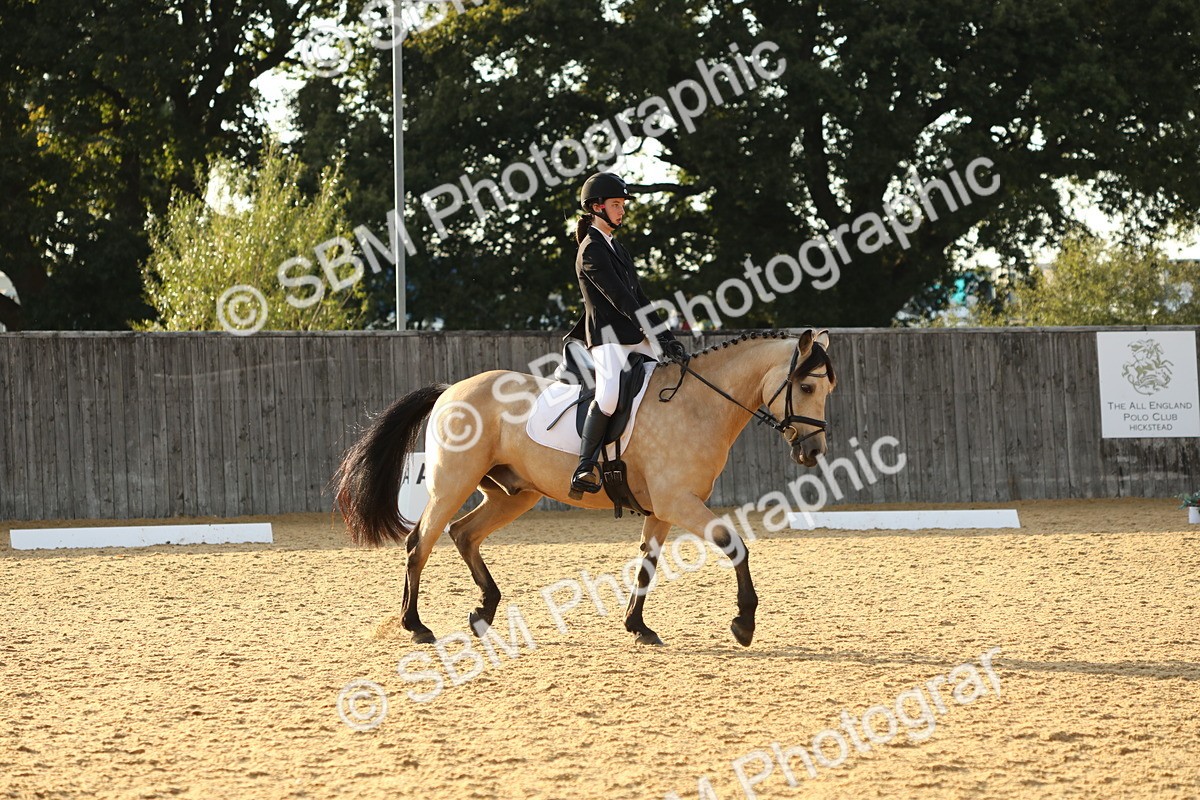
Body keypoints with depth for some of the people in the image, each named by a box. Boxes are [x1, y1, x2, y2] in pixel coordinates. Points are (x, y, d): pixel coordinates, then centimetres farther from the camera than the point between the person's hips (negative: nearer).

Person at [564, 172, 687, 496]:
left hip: (635, 337, 10)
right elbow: (619, 298, -16)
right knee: (610, 393, -33)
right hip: (608, 338, -10)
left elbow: (638, 298, 20)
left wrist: (667, 337, 11)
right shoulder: (591, 250, -8)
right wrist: (658, 335, -19)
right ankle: (586, 466, -32)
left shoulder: (618, 249, 21)